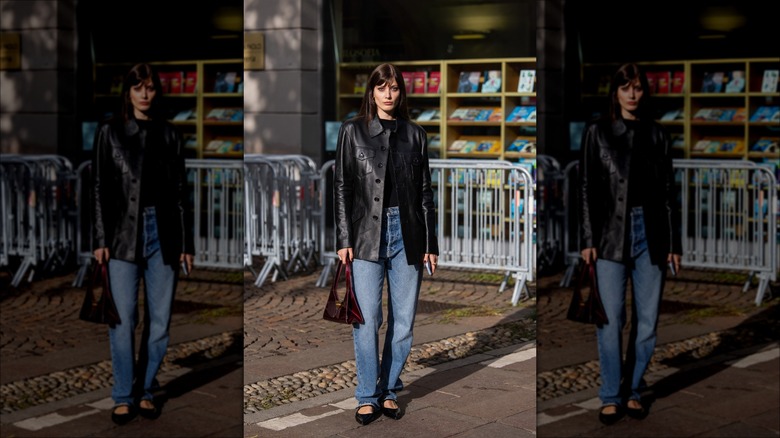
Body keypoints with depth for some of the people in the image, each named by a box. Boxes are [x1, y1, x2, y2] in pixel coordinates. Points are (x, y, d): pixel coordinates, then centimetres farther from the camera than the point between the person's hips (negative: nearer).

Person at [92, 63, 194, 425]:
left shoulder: (169, 134, 10)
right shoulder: (110, 132, 5)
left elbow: (180, 191, 10)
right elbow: (100, 188, 3)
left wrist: (186, 243, 7)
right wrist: (100, 240, -4)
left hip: (162, 232, 2)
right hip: (124, 232, -2)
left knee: (159, 320, 4)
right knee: (123, 318, -6)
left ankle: (146, 391, 17)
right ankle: (124, 397, 5)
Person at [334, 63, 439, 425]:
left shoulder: (415, 134, 10)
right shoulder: (353, 131, 5)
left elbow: (425, 192, 11)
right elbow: (342, 187, 3)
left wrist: (431, 244, 7)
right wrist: (344, 239, -4)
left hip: (407, 233, 2)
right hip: (367, 233, -2)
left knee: (403, 320, 5)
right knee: (367, 318, -5)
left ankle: (389, 390, 18)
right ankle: (368, 396, 7)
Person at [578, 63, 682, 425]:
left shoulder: (657, 134, 10)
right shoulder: (598, 132, 5)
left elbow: (668, 191, 9)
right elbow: (587, 188, 3)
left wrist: (674, 243, 6)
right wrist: (588, 240, -4)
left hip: (650, 232, 2)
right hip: (612, 232, -2)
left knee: (647, 320, 4)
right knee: (611, 319, -6)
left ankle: (633, 392, 16)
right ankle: (611, 397, 5)